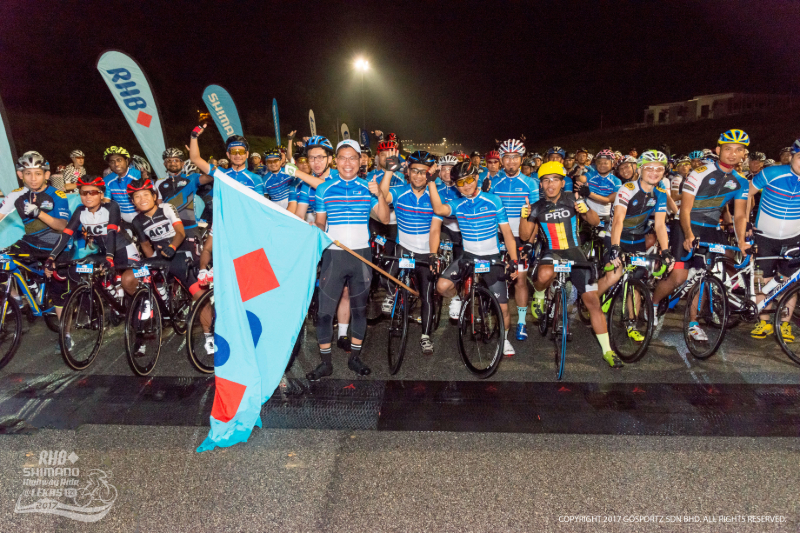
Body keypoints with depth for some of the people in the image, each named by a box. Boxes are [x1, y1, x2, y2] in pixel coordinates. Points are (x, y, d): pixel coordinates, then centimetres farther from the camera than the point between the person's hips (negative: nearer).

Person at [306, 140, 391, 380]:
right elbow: (320, 222, 9)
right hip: (333, 254, -1)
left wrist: (379, 195, -19)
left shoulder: (368, 188, 4)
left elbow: (384, 218, -5)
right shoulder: (324, 189, 4)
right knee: (325, 310, -2)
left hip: (361, 255, 1)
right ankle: (325, 362, 11)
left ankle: (355, 357, 25)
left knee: (359, 309, 10)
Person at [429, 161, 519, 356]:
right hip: (468, 256, 2)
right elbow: (439, 209, -25)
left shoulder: (493, 201, -6)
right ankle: (457, 299, 14)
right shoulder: (457, 204, -2)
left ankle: (504, 339, 28)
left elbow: (507, 233, -5)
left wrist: (513, 260, -13)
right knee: (442, 285, -22)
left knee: (502, 307, -1)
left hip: (492, 258, -1)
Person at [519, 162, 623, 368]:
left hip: (575, 254, 1)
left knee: (593, 302, -2)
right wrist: (524, 217, -17)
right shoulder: (538, 207, -1)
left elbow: (595, 222, 1)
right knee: (544, 275, -38)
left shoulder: (571, 200, -3)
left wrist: (586, 210, -20)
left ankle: (607, 351, 10)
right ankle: (538, 297, -1)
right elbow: (525, 237, 0)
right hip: (552, 254, -1)